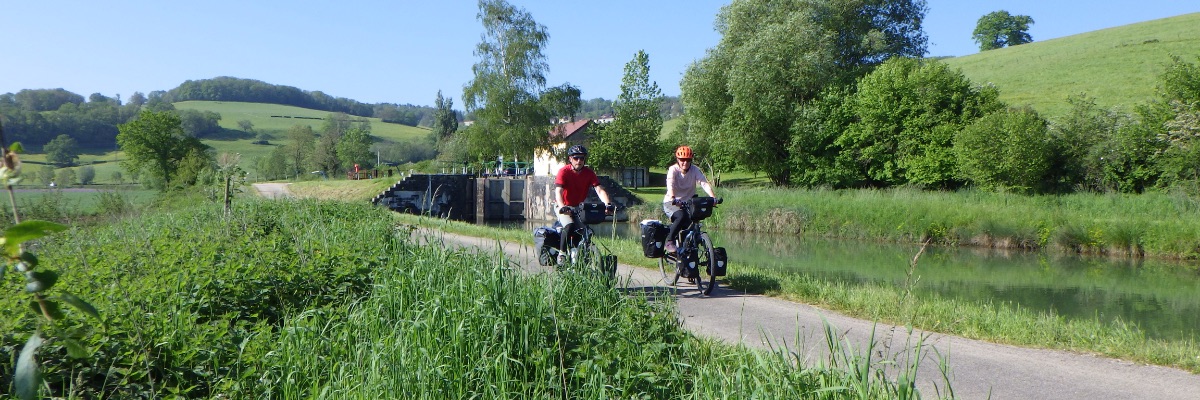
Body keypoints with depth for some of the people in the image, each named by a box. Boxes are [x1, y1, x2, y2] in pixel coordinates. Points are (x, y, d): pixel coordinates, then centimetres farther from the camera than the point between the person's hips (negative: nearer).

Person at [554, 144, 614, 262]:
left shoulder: (589, 173, -7)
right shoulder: (564, 171, -16)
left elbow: (599, 190, -17)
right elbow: (558, 192, -27)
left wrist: (607, 204, -35)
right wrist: (562, 207, -46)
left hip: (579, 207, 4)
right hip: (564, 206, -4)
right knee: (569, 226, -29)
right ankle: (562, 254, -19)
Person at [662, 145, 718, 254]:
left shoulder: (695, 170, -6)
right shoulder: (673, 170, -14)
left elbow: (704, 183, -20)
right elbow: (670, 185, -30)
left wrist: (713, 197, -38)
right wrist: (673, 199, -51)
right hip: (671, 203, -4)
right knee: (681, 216, -33)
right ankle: (669, 241, -18)